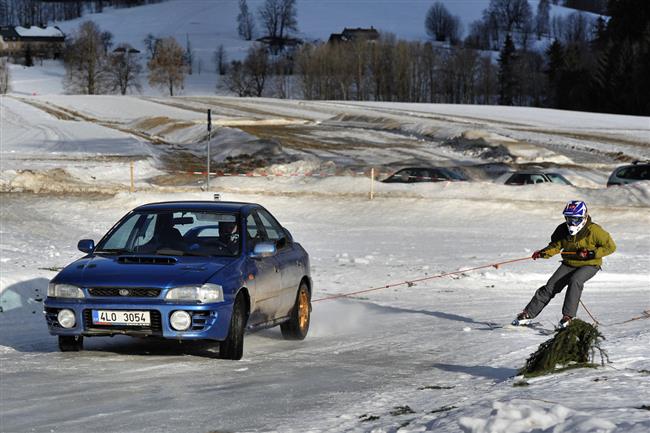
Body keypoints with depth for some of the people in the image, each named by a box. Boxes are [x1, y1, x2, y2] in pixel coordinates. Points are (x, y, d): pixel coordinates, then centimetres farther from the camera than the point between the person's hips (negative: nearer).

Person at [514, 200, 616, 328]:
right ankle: (528, 314, 2)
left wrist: (591, 253, -26)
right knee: (551, 286, -5)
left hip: (589, 265, -5)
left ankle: (568, 316, -30)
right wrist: (543, 253, -14)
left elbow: (610, 247, -15)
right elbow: (555, 246, 7)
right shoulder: (563, 230, -5)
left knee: (575, 281, -33)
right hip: (569, 263, 5)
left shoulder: (593, 230, -20)